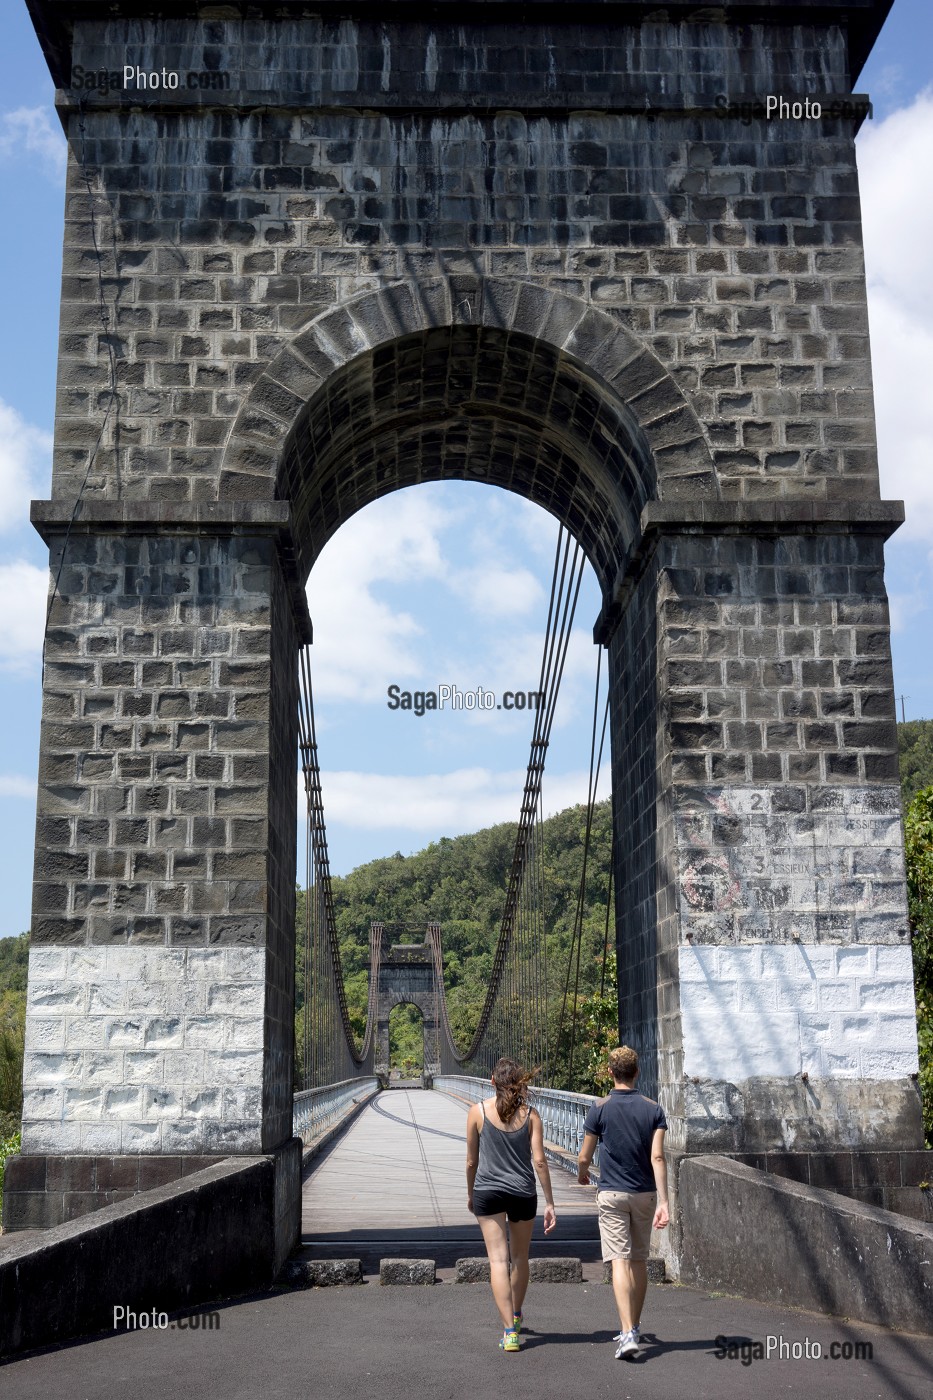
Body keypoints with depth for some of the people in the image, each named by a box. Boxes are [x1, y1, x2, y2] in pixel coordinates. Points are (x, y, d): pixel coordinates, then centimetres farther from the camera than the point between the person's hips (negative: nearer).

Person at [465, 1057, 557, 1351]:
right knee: (520, 1257, 20)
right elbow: (539, 1160, -6)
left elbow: (471, 1161, 2)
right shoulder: (530, 1114, -3)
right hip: (523, 1192, 2)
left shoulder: (478, 1111, -4)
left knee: (498, 1260, -3)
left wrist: (470, 1193, 17)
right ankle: (516, 1316, 40)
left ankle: (510, 1330, -11)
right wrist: (549, 1202, -1)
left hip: (487, 1192, -2)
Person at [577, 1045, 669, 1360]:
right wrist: (663, 1201, -11)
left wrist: (582, 1175, 21)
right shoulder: (653, 1109, -2)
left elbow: (584, 1158, -2)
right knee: (639, 1261, 15)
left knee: (620, 1261, -7)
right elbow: (657, 1157, -10)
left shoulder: (600, 1108, -7)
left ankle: (628, 1334, -19)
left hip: (612, 1194, -3)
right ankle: (633, 1328, 26)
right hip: (645, 1194, 3)